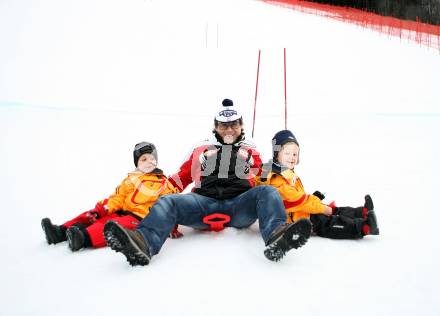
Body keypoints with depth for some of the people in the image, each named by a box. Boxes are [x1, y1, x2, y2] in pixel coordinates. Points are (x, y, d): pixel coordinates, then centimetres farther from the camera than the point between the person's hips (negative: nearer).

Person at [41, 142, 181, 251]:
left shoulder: (163, 183, 9)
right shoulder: (130, 180, 19)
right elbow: (118, 198, 12)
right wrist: (101, 210, -3)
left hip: (140, 218, -6)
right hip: (121, 212, 6)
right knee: (92, 217, -11)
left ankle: (85, 238, -55)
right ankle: (61, 231, -22)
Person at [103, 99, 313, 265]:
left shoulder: (251, 151, 25)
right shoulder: (201, 150, 24)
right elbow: (181, 177, 21)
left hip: (240, 206, 0)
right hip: (204, 203, 0)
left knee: (267, 192, -27)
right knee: (167, 202, -25)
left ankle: (276, 236, -56)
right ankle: (143, 242, -54)